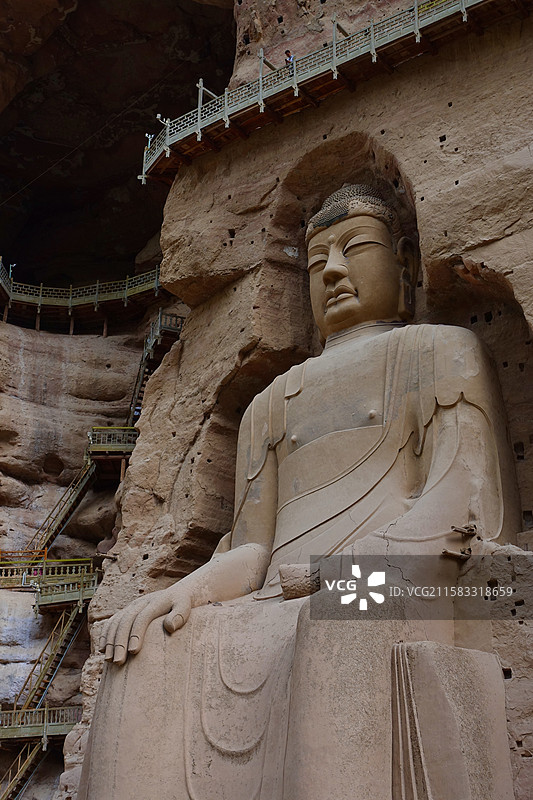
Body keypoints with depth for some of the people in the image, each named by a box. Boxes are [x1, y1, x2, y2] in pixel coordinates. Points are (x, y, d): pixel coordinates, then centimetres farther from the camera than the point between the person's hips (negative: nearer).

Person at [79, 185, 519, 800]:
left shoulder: (441, 350, 17)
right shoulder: (271, 406, 30)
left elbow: (470, 502, -2)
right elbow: (253, 551, 17)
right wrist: (188, 589, -8)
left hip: (403, 604, -4)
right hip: (281, 618, 4)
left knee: (346, 633, -39)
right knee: (150, 657, -26)